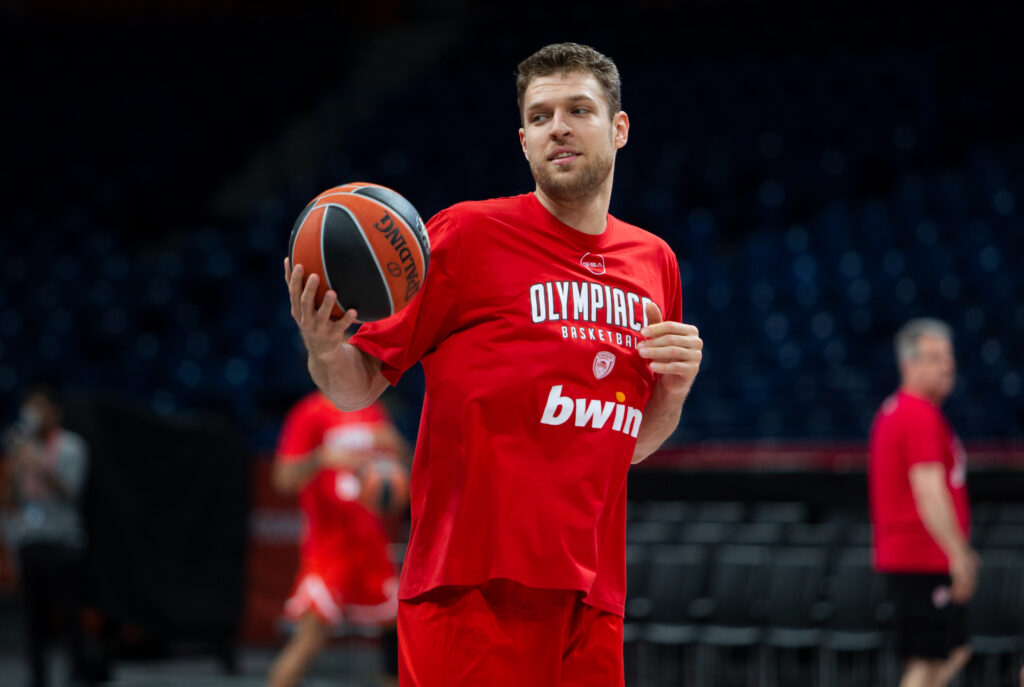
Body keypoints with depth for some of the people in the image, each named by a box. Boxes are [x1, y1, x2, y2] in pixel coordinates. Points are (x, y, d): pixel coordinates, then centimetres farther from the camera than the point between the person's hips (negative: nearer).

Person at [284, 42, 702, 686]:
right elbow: (359, 387, -1)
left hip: (593, 605, 5)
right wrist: (325, 349, -22)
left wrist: (673, 390, 3)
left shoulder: (655, 260, 14)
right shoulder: (467, 233, -2)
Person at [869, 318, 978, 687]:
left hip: (902, 555, 10)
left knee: (954, 653, 17)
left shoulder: (894, 410, 17)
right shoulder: (922, 417, -15)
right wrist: (959, 554, -23)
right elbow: (929, 493, -23)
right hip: (924, 559, -10)